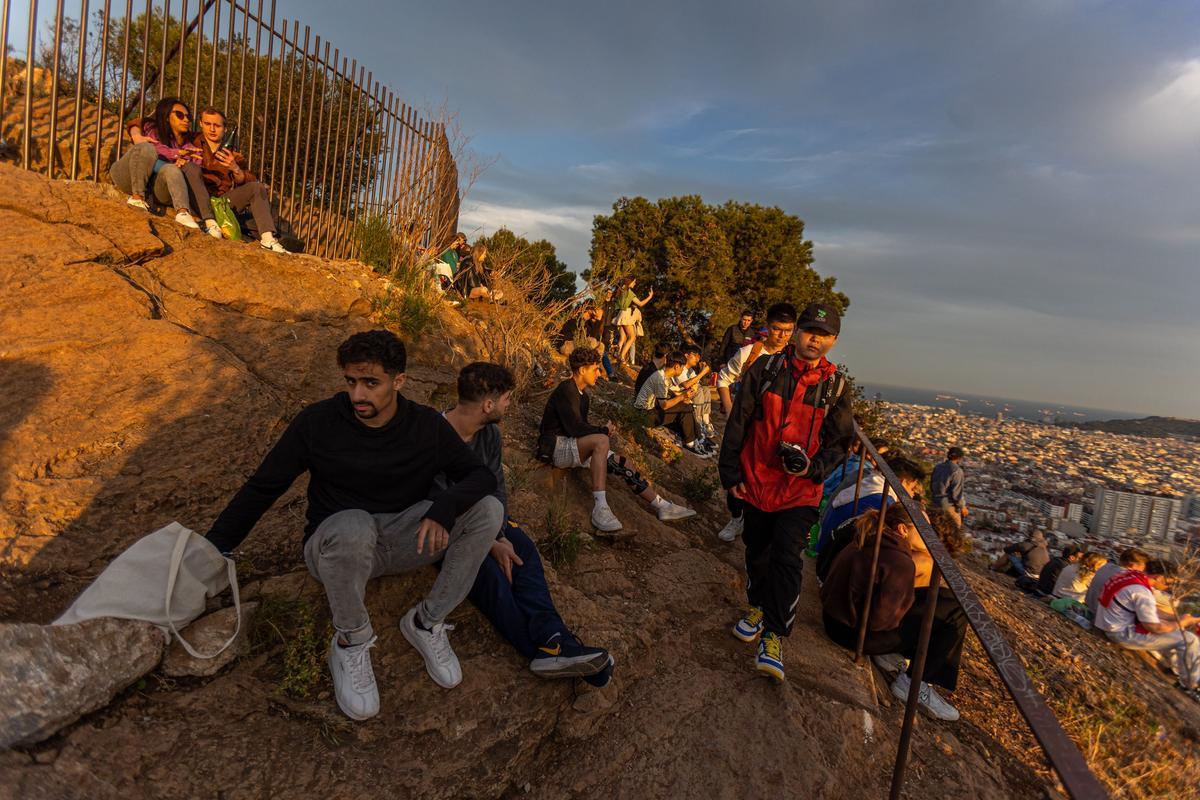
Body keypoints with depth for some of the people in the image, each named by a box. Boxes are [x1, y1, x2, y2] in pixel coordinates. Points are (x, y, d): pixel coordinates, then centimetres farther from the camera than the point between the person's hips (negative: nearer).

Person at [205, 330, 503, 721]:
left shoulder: (427, 426, -5)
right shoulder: (318, 422, -10)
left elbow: (481, 475, -8)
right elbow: (261, 488, -2)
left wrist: (443, 509, -28)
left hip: (403, 540, 2)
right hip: (336, 547, -2)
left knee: (489, 509, -22)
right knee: (352, 525, -41)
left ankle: (426, 622, -5)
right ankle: (351, 642, -12)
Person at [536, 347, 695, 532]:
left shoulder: (582, 394, 16)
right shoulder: (565, 391, -15)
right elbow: (574, 427, -22)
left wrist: (599, 431, -3)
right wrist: (602, 430, -7)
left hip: (575, 446, 9)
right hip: (557, 446, -9)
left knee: (622, 464, -3)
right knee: (601, 440, -34)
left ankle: (663, 507, 2)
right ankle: (600, 508, -39)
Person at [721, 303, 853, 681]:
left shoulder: (835, 386, 1)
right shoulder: (765, 369, -3)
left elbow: (839, 441, 6)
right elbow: (738, 422, -1)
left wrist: (814, 468, -13)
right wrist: (731, 472, -3)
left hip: (800, 489, -1)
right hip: (757, 480, 1)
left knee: (786, 557, -11)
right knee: (756, 551, 15)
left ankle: (774, 638, -2)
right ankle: (757, 607, 40)